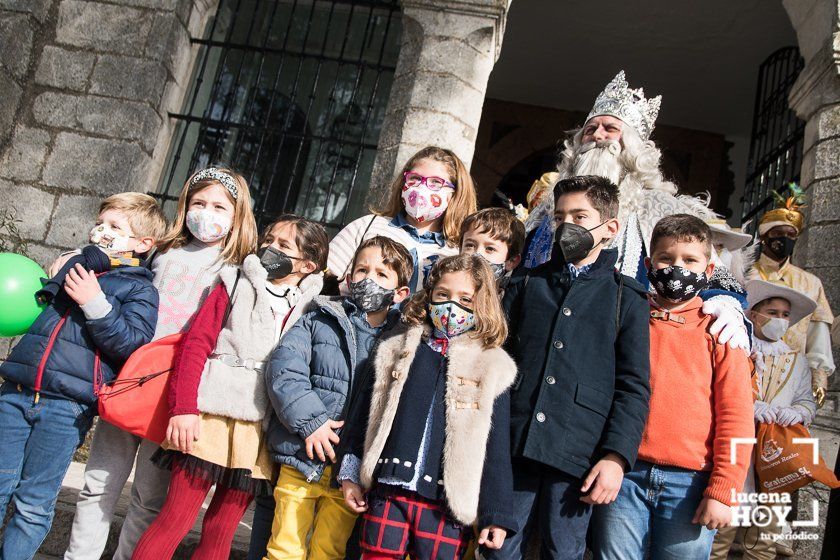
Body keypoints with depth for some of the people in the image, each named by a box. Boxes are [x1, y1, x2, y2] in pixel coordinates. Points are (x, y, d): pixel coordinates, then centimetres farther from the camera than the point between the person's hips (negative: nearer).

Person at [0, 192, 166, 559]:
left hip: (66, 407, -5)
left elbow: (133, 344, -15)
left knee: (33, 505, 4)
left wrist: (95, 304, -20)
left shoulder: (139, 289, 0)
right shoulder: (75, 264, 17)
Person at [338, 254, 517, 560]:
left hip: (446, 504, -2)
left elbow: (496, 446, 0)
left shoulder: (491, 366, 1)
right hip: (387, 492, 2)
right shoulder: (397, 348, 8)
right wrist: (351, 474, 12)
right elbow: (368, 413, 13)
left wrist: (496, 514, -1)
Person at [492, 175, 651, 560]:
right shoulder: (526, 283, 13)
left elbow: (633, 387, 3)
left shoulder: (627, 298, 7)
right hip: (513, 443, 2)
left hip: (578, 455, -2)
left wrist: (616, 456, -7)